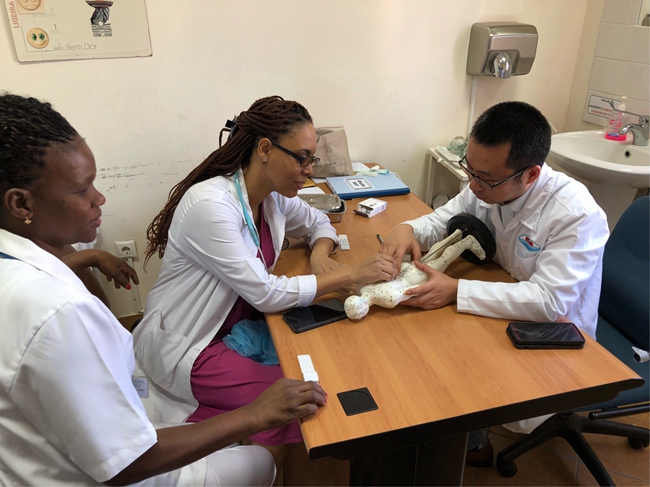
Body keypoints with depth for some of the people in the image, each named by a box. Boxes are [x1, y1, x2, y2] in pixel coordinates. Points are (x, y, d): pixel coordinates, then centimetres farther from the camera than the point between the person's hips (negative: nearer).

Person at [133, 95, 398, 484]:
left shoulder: (273, 196, -4)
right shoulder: (210, 205, -27)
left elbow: (317, 222, 14)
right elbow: (267, 294, -28)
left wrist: (320, 252, -9)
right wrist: (351, 275, -26)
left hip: (237, 323, 7)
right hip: (185, 347, -7)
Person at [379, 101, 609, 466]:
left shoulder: (576, 215, -30)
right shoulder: (487, 186, -12)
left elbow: (548, 301, -35)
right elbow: (441, 221, 0)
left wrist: (456, 290, -38)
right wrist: (408, 229, -23)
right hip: (506, 314, 6)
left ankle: (469, 442, 13)